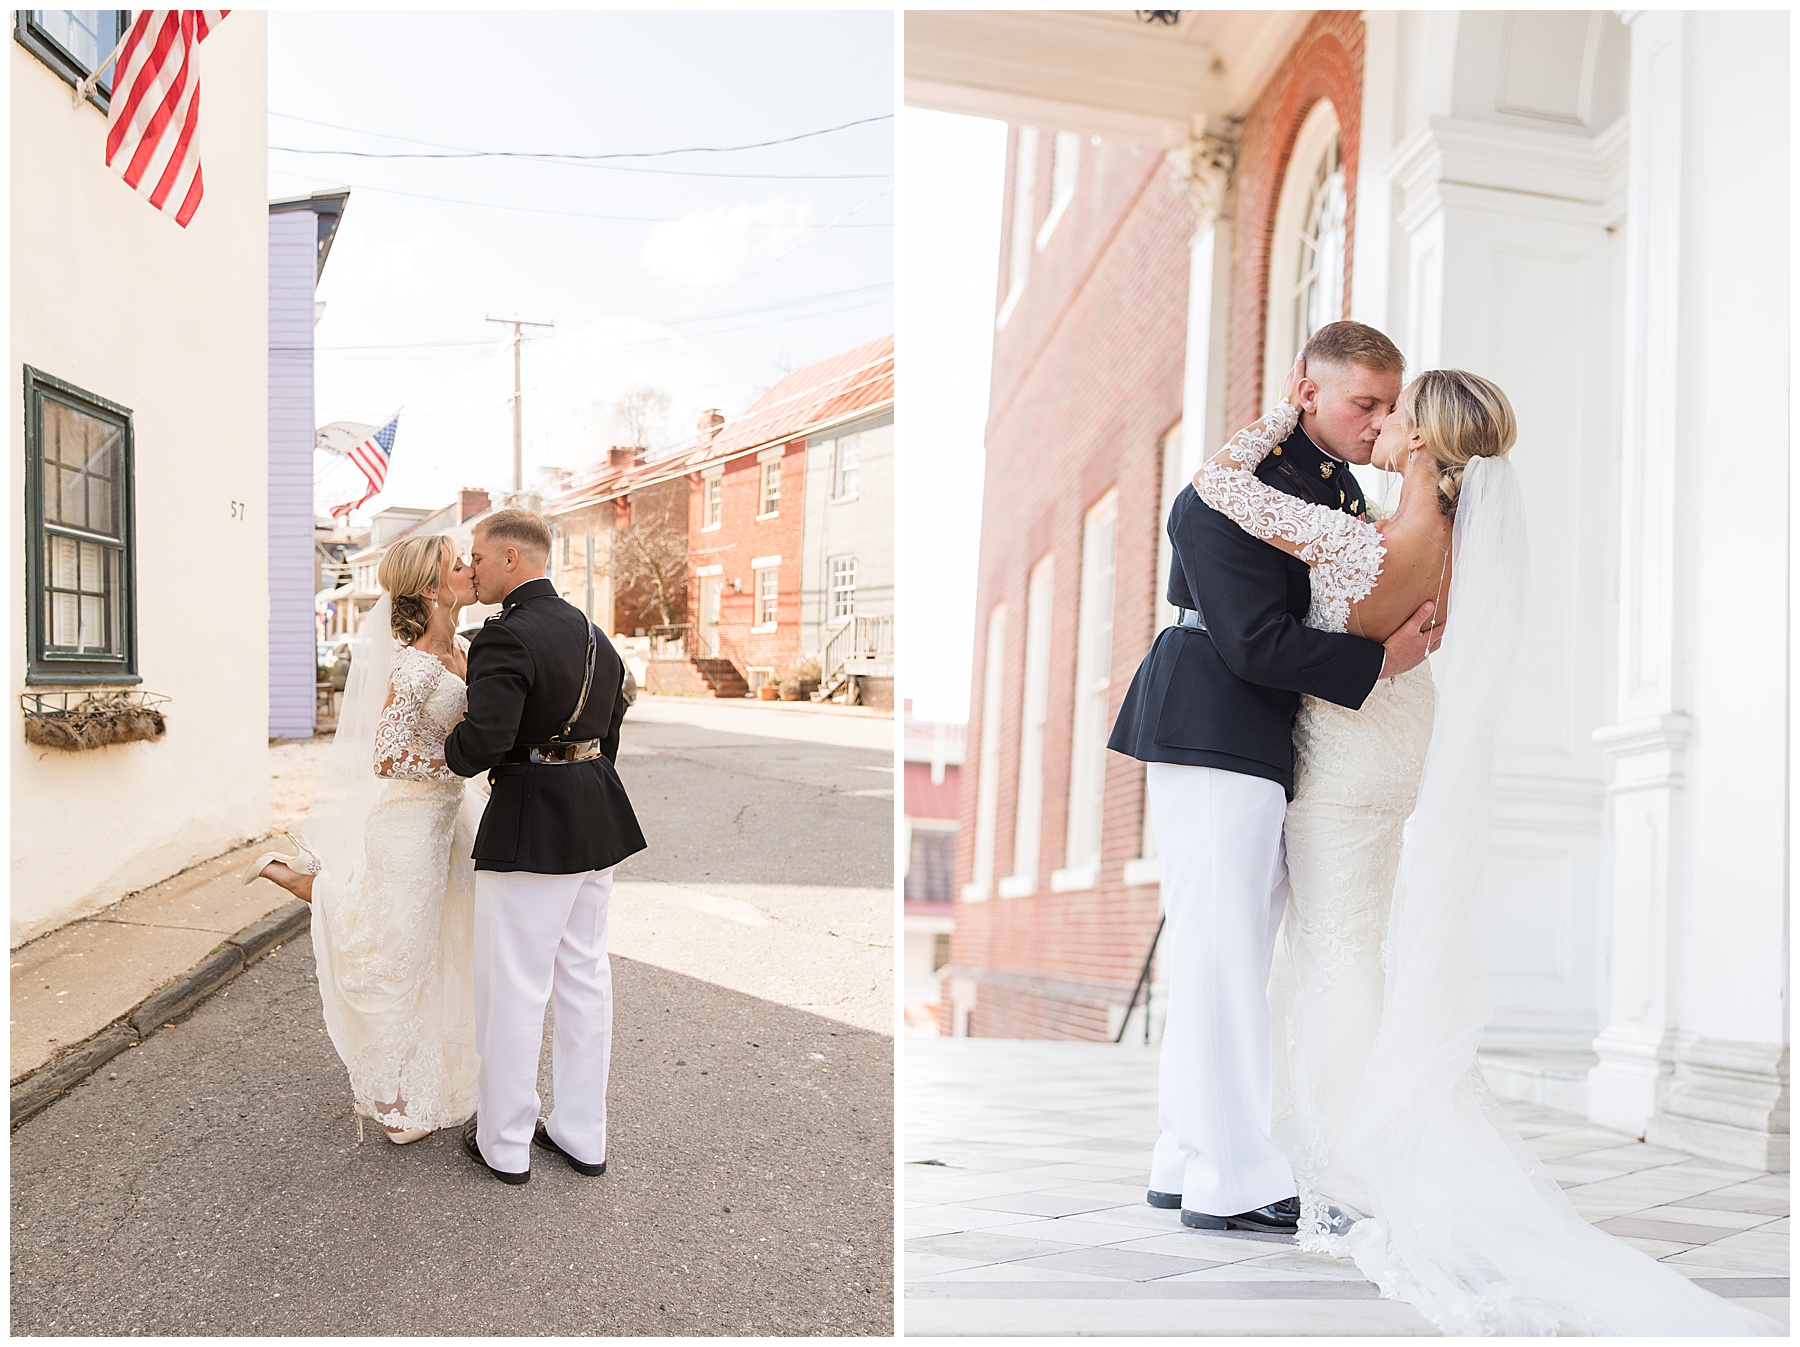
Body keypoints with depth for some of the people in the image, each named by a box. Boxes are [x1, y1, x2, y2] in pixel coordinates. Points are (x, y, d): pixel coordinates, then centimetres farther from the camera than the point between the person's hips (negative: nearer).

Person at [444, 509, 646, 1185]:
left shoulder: (505, 637, -18)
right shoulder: (594, 634, 10)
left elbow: (484, 741, -28)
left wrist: (453, 748, -6)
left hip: (530, 826, -9)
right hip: (598, 819, 9)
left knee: (512, 987, 5)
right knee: (585, 976, 15)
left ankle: (504, 1144, 19)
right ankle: (582, 1134, 26)